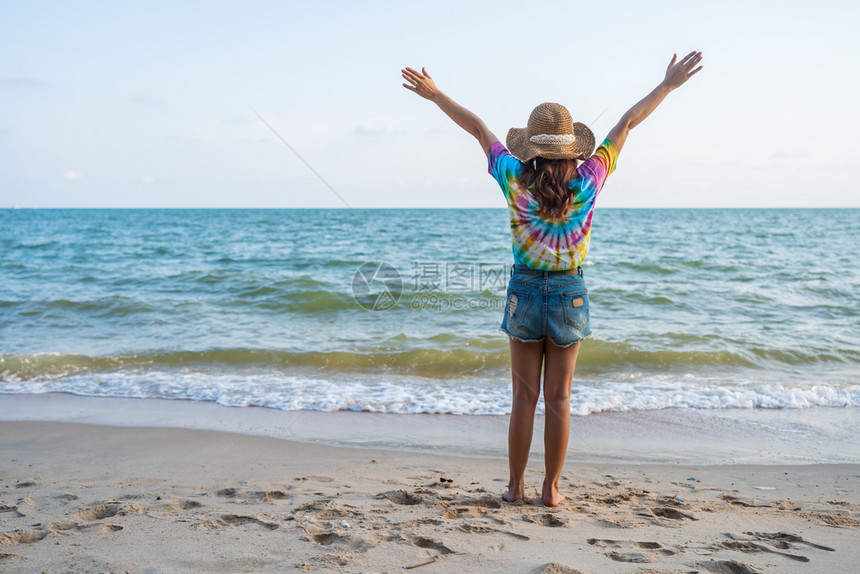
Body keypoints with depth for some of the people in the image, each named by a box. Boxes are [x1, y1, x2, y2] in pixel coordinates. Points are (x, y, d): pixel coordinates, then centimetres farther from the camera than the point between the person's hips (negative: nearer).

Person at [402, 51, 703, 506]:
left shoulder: (516, 180, -10)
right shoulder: (588, 182, -9)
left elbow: (478, 128, 1)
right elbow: (627, 123, 0)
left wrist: (434, 94, 9)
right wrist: (668, 84, 7)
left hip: (525, 293, 0)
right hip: (570, 296, 0)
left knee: (524, 397, 9)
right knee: (559, 399, 8)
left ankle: (516, 485, 16)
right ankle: (551, 488, 15)